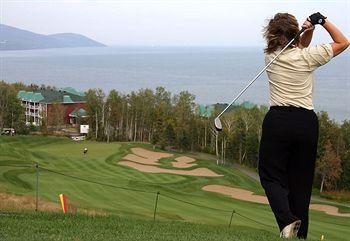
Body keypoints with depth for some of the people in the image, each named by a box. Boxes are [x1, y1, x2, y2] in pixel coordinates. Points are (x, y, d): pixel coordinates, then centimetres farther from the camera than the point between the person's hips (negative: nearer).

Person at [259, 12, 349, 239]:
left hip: (277, 120, 0)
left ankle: (287, 221, -17)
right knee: (301, 180, 9)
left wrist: (309, 30, 1)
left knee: (271, 175, 6)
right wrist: (323, 21, 4)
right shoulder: (307, 57, -3)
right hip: (307, 122, 0)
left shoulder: (271, 57, 3)